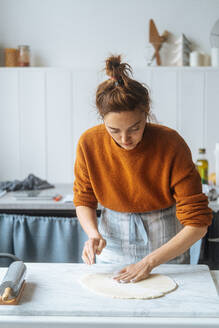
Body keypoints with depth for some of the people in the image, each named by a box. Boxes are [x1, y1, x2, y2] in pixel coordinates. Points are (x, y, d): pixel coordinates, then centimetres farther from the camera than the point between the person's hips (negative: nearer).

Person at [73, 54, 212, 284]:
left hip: (166, 247, -2)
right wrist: (93, 235, -20)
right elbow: (83, 201, -1)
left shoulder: (171, 145, -25)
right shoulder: (89, 143, -17)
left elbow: (197, 223, -21)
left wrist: (150, 261, -25)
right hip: (112, 245, 2)